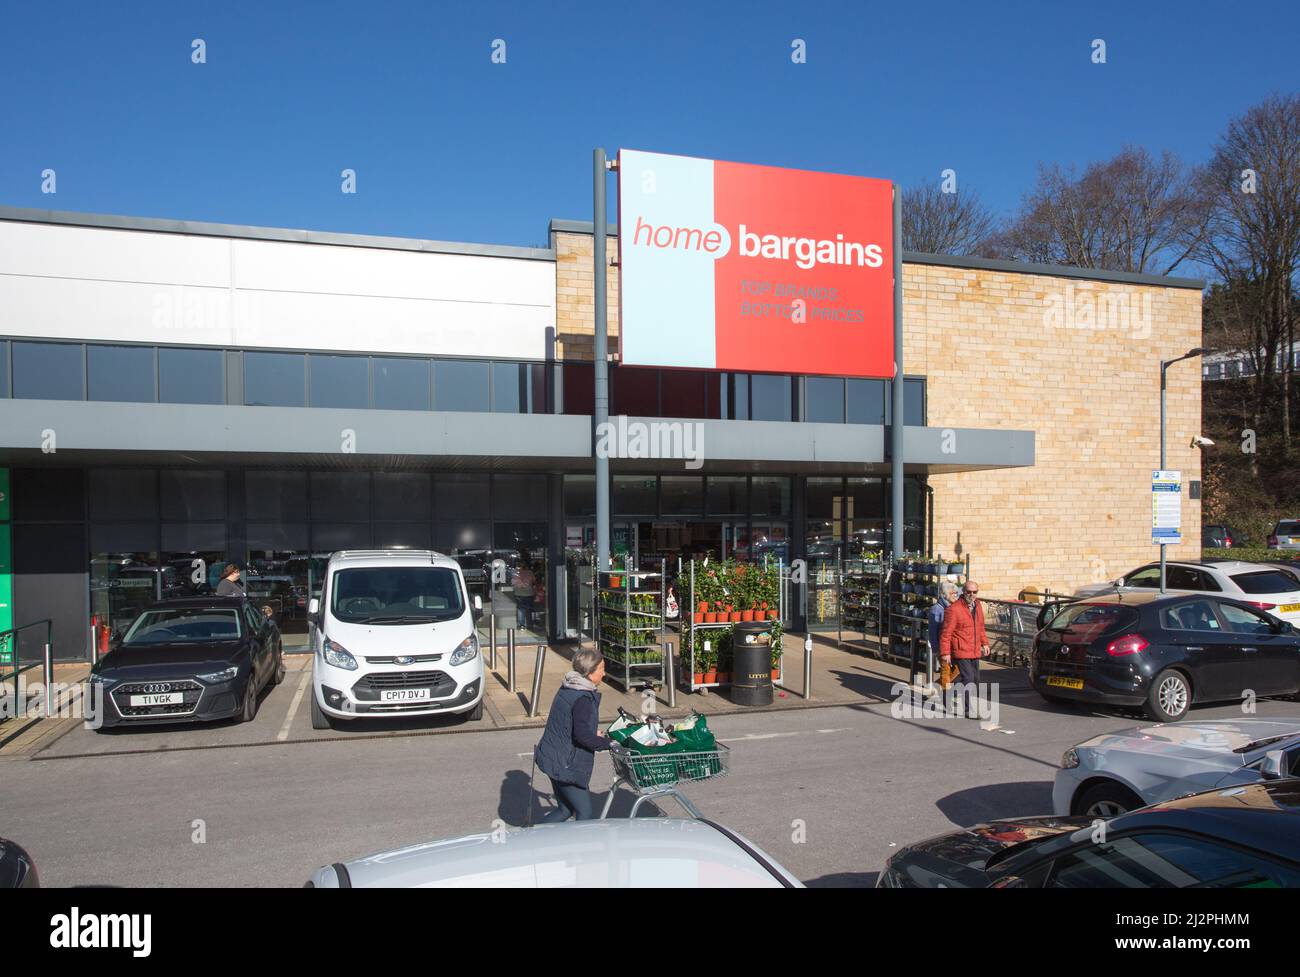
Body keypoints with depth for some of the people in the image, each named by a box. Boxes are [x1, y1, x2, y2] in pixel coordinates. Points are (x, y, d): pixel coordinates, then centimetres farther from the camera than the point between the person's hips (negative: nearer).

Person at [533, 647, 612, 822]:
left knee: (565, 809, 20)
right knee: (584, 813, 2)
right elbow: (583, 736, -27)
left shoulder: (567, 688, 7)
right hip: (565, 764, -10)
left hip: (552, 757, 10)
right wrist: (608, 742, -15)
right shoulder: (583, 698, -22)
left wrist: (594, 734, 17)